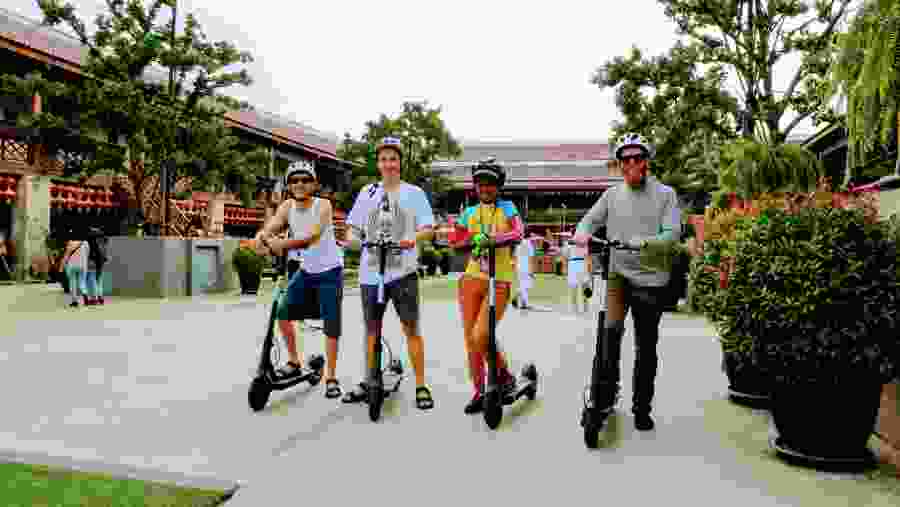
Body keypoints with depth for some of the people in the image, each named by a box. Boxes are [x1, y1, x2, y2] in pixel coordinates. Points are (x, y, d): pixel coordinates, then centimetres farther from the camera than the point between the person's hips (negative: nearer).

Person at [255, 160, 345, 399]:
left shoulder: (323, 205, -17)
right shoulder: (287, 206, -2)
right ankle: (294, 362, 16)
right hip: (305, 271, 5)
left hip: (329, 272, -5)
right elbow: (269, 229, -17)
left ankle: (331, 378, 8)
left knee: (331, 325, -4)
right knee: (283, 313, -4)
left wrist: (282, 244, -45)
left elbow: (312, 237, -32)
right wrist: (263, 237, -41)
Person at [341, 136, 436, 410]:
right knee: (371, 328, 12)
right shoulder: (367, 192, 12)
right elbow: (353, 226, 14)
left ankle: (421, 386, 4)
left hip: (402, 270, -3)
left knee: (411, 328, -3)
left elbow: (428, 229, -1)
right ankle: (367, 382, 23)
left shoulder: (413, 192, 4)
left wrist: (413, 238, -22)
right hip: (371, 270, 3)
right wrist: (351, 237, -9)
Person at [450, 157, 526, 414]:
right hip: (472, 278, 4)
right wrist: (472, 239, -16)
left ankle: (505, 376, 10)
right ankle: (479, 393, 18)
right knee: (470, 338, 4)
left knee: (480, 336, -15)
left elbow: (518, 232, -17)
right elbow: (456, 243, 5)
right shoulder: (469, 212, 13)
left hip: (499, 282, -4)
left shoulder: (507, 208, 3)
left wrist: (492, 239, -34)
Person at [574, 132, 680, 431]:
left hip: (651, 279, 0)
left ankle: (642, 408, 24)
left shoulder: (665, 194, 2)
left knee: (646, 348, 8)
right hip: (617, 273, 0)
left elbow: (672, 232, -9)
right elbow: (590, 220, 6)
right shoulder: (612, 195, 9)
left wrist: (641, 242, -27)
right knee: (610, 330, -22)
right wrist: (583, 234, -19)